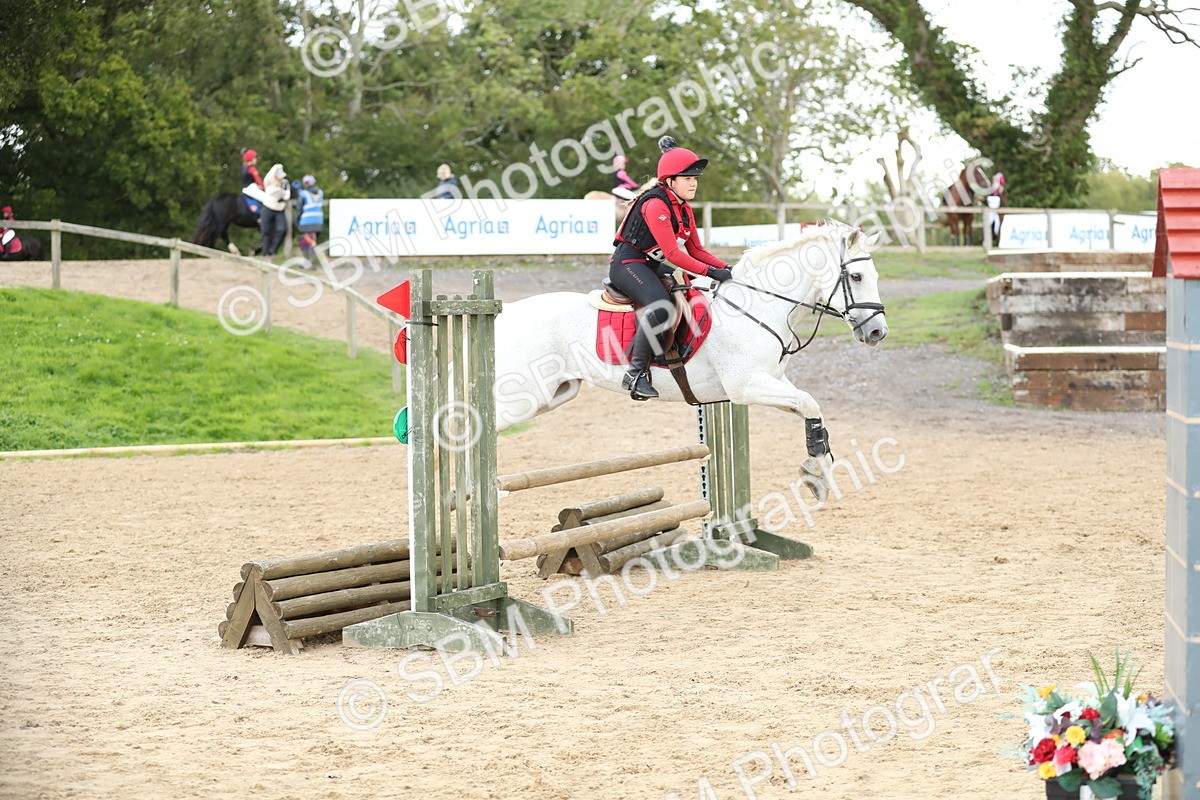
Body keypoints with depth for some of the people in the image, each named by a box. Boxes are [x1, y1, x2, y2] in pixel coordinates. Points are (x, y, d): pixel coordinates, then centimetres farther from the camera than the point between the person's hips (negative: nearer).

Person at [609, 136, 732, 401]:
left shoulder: (685, 210, 10)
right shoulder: (655, 205, -20)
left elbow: (695, 250, 14)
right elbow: (673, 254, -25)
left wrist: (725, 268, -2)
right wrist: (711, 271, -27)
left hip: (652, 266, 10)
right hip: (627, 263, -10)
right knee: (662, 307, -33)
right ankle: (636, 373, -28)